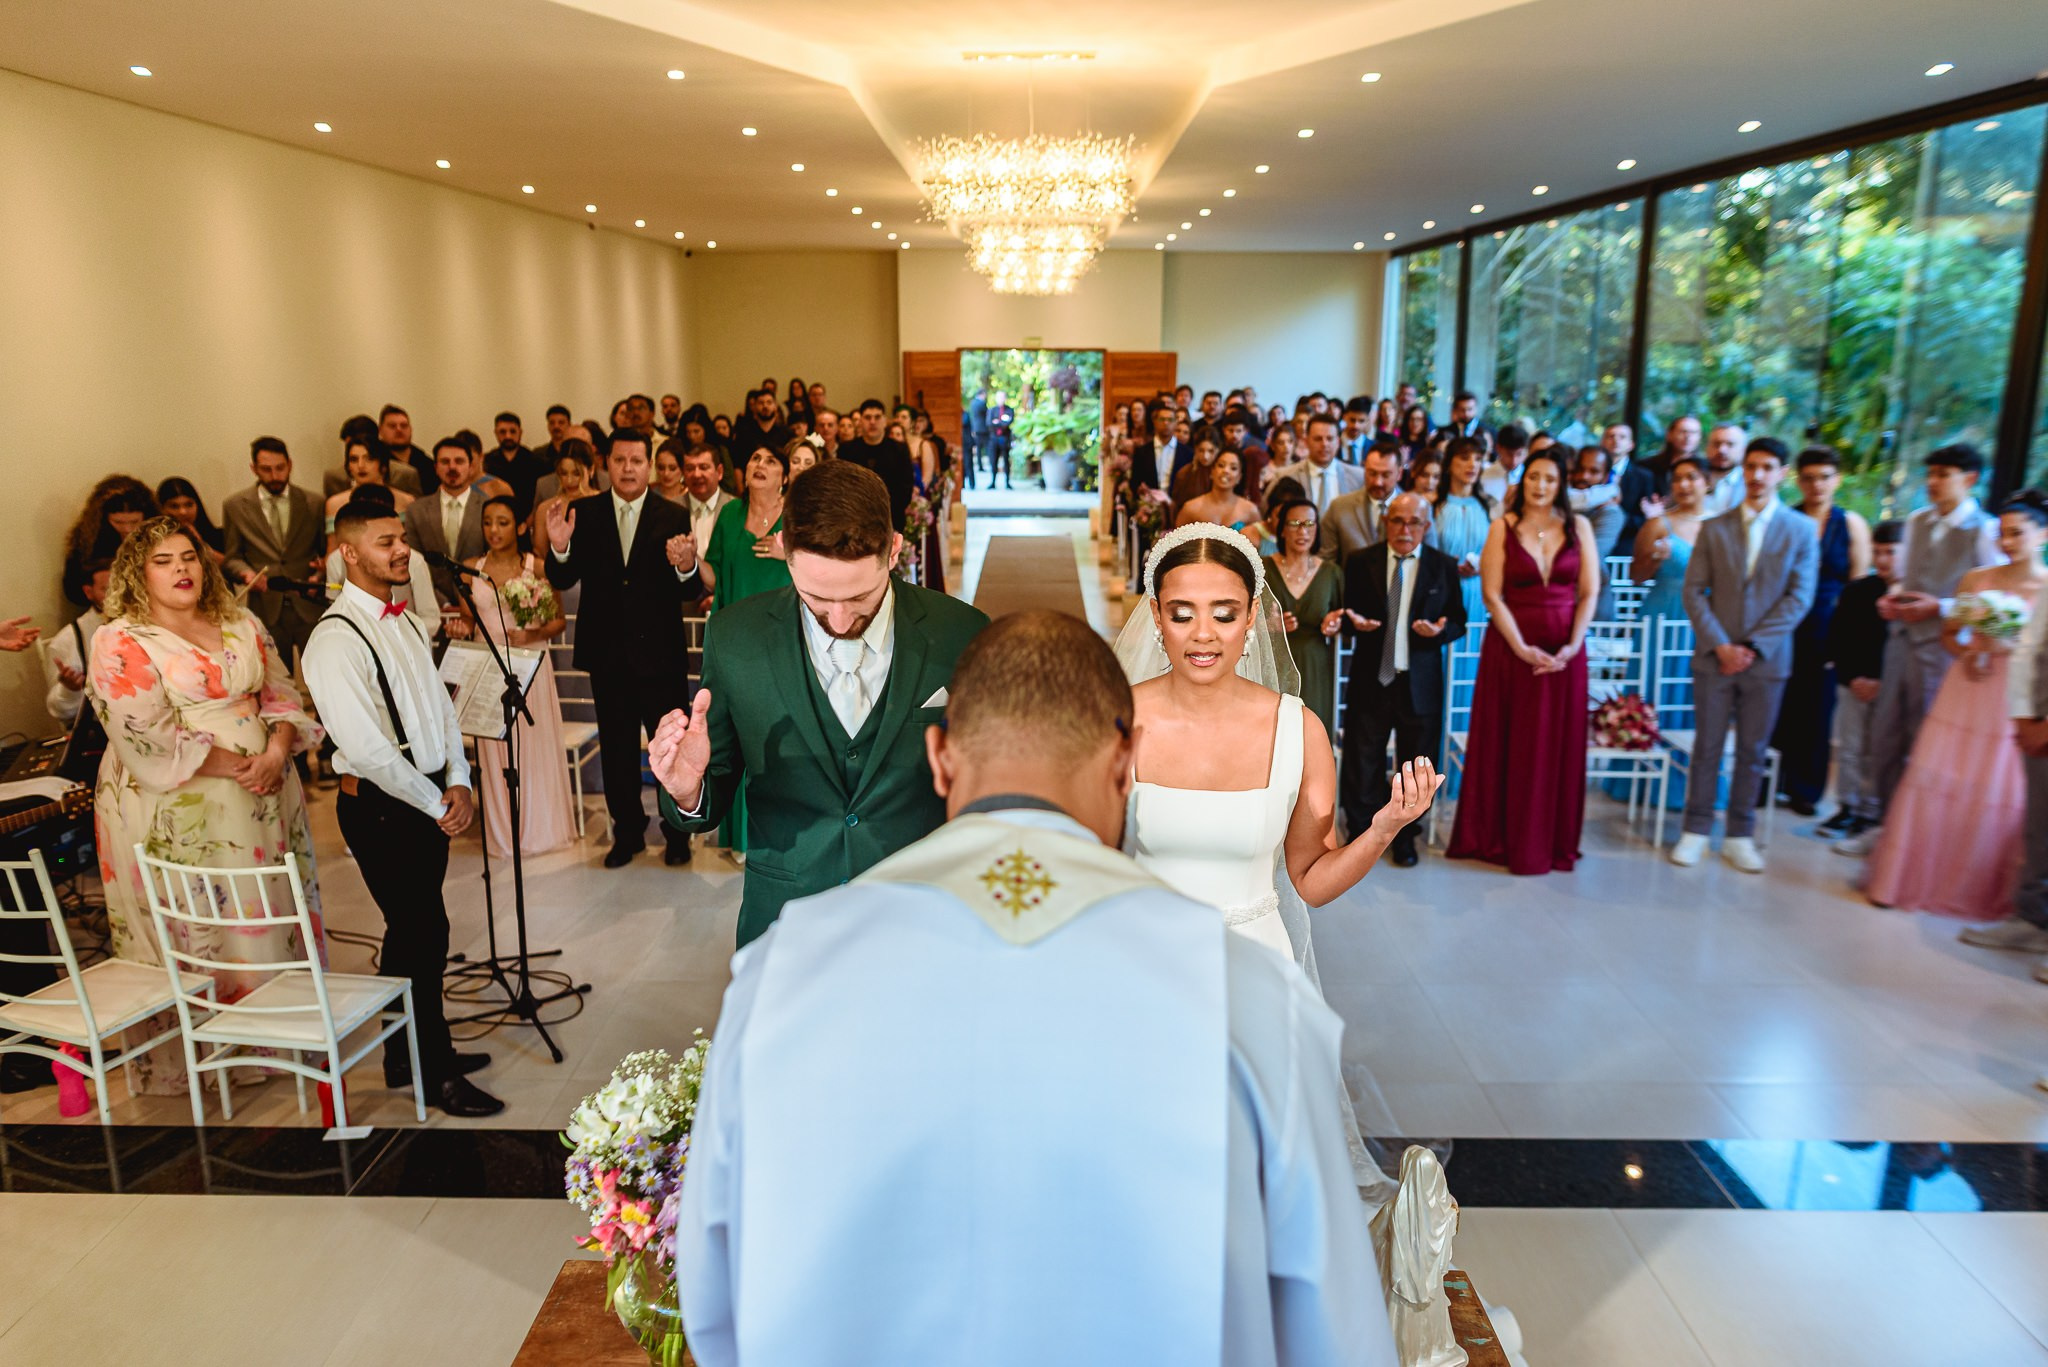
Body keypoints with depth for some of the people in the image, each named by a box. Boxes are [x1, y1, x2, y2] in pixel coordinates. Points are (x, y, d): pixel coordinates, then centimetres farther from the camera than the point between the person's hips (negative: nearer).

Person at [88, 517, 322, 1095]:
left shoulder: (241, 624, 10)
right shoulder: (120, 643, -6)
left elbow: (282, 693, 8)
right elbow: (145, 736, -15)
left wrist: (276, 753, -10)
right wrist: (232, 768, -17)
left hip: (263, 797, 5)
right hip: (174, 813, -5)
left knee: (271, 917, 11)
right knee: (190, 933, 2)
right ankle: (184, 1061, 15)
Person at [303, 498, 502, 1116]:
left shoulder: (405, 622, 11)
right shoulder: (336, 638, -17)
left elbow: (440, 705, 13)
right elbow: (366, 748, -21)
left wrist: (458, 782, -1)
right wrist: (436, 804, -14)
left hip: (430, 798, 8)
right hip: (381, 808, -8)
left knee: (417, 930, 16)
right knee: (420, 932, -2)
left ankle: (414, 1053, 31)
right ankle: (431, 1073, 13)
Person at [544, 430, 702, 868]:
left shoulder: (673, 517, -6)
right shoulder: (584, 513, -1)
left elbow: (690, 593, -11)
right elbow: (562, 580, -5)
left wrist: (686, 568, -33)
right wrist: (560, 549, -25)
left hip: (660, 652, -2)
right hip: (607, 652, 2)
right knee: (617, 748, 14)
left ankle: (677, 832, 24)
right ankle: (628, 831, 30)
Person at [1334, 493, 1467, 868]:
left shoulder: (1444, 567, 2)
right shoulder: (1360, 562, 1)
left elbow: (1458, 621, 5)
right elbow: (1347, 613, 8)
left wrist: (1441, 630, -17)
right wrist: (1355, 622, -15)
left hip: (1420, 682, 0)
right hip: (1370, 678, 0)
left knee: (1416, 763, 10)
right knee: (1362, 762, 5)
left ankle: (1404, 836, 28)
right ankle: (1360, 832, 22)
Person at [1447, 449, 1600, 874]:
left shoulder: (1578, 527, 6)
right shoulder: (1503, 527, 0)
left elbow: (1590, 592, 3)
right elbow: (1493, 595, -6)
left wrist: (1572, 646, -10)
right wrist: (1524, 649, -13)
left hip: (1565, 650, 2)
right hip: (1512, 645, -2)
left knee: (1559, 745, 5)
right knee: (1509, 743, 3)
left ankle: (1553, 841, 16)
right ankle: (1499, 838, 13)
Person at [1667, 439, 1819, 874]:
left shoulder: (1801, 529, 2)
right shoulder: (1714, 527, 5)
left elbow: (1799, 597, -3)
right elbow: (1694, 591, 0)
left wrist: (1754, 646, -11)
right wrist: (1719, 645, -10)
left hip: (1766, 659, 0)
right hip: (1713, 655, 0)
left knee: (1752, 751, 7)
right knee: (1707, 747, 4)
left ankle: (1739, 837, 17)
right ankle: (1696, 831, 14)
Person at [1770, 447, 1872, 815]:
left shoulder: (1852, 525, 3)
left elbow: (1860, 586, 3)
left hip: (1827, 631, 1)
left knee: (1816, 710, 8)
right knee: (1776, 708, 3)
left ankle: (1804, 789, 21)